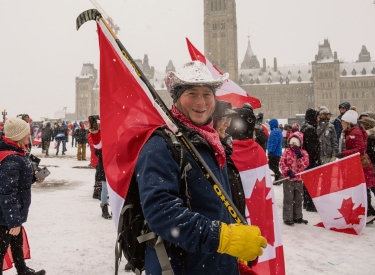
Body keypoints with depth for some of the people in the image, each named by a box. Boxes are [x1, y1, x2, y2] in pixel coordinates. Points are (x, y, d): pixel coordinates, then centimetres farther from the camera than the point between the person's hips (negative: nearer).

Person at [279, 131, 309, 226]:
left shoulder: (304, 153, 2)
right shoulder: (287, 151, -3)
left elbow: (304, 165, -11)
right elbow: (282, 163, -7)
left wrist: (299, 156, -19)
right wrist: (288, 171, -19)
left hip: (299, 179, 3)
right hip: (288, 179, -3)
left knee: (298, 199, 14)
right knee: (288, 199, 0)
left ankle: (297, 217, 27)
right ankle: (287, 218, 6)